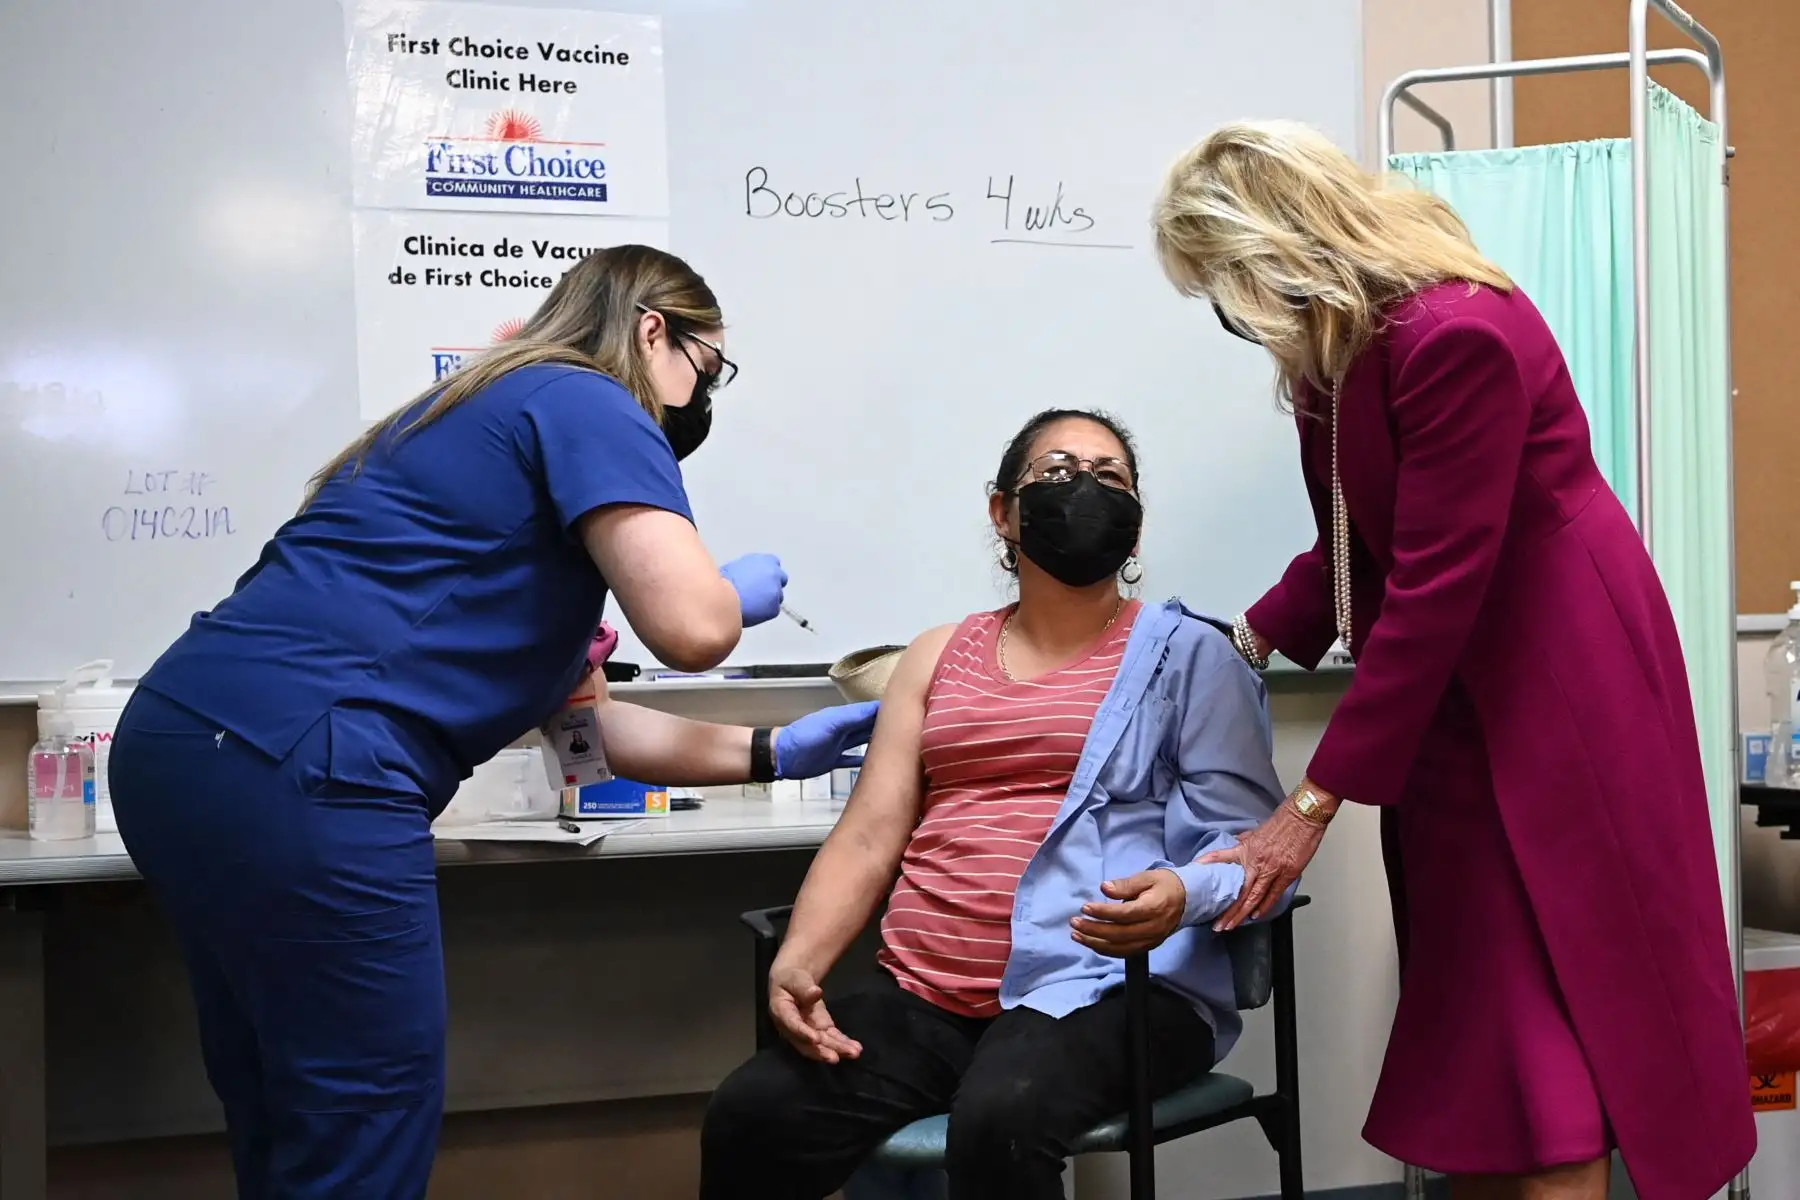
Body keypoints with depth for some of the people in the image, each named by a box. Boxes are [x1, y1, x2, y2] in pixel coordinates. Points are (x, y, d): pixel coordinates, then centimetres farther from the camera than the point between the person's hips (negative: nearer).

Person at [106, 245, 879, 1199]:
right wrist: (743, 590, 9)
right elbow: (690, 627, -15)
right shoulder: (589, 404, 0)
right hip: (293, 768, -10)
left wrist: (771, 754, 26)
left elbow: (582, 716, 27)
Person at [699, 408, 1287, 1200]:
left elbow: (1248, 842, -1)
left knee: (999, 1117, -36)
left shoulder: (1189, 654, 7)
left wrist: (1181, 894, -24)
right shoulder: (937, 658, 19)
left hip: (1104, 988, -4)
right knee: (750, 1116, -20)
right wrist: (796, 962, -6)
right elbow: (867, 839, 11)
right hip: (922, 999, 4)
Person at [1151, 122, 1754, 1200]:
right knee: (1466, 996, 11)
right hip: (1449, 682, 9)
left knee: (1558, 988, -3)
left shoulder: (1457, 335, -25)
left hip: (1559, 677, -8)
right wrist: (1255, 637, 1)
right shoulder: (1335, 345, 2)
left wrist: (1316, 802, -23)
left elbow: (1435, 585, -26)